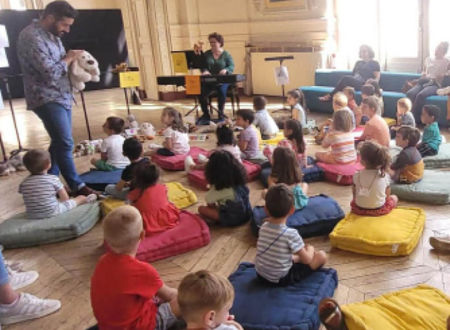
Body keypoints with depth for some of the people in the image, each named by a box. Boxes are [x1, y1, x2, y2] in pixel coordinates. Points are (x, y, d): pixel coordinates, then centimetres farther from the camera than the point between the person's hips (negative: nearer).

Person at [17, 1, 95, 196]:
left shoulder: (52, 35, 13)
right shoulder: (31, 37, -18)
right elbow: (50, 73, -25)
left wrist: (71, 59, 2)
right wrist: (68, 59, -9)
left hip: (61, 97, 10)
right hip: (47, 99, -10)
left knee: (60, 142, 14)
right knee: (65, 144, -8)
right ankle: (77, 187, 2)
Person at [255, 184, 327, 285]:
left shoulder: (263, 227, -7)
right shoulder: (291, 233, -24)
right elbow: (307, 260, -13)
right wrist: (310, 249, 8)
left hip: (260, 275, 7)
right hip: (281, 279, -6)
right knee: (322, 256, 0)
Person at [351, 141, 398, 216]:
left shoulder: (357, 175, -15)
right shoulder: (385, 176, -14)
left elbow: (354, 193, -2)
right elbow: (387, 195, -3)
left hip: (359, 209, 2)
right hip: (379, 210, -1)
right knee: (394, 197, 25)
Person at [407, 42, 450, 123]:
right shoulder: (428, 59, 27)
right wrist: (423, 75, 15)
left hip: (435, 84, -4)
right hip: (423, 82, 4)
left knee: (421, 95, -36)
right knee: (410, 93, -30)